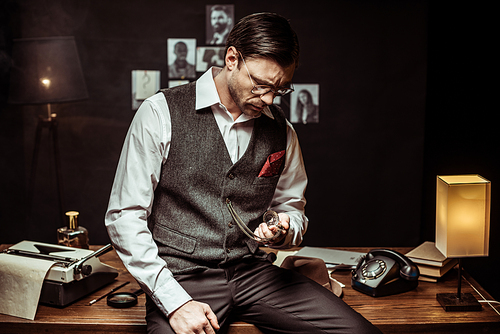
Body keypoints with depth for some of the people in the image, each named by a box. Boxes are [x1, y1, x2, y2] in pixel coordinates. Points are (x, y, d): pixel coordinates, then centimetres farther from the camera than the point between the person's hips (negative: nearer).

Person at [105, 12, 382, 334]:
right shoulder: (161, 113, -5)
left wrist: (284, 230, -5)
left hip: (255, 272, 4)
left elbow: (292, 208, 21)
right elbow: (124, 216, -7)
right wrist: (175, 302, -14)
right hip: (182, 277, -3)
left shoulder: (281, 130, 8)